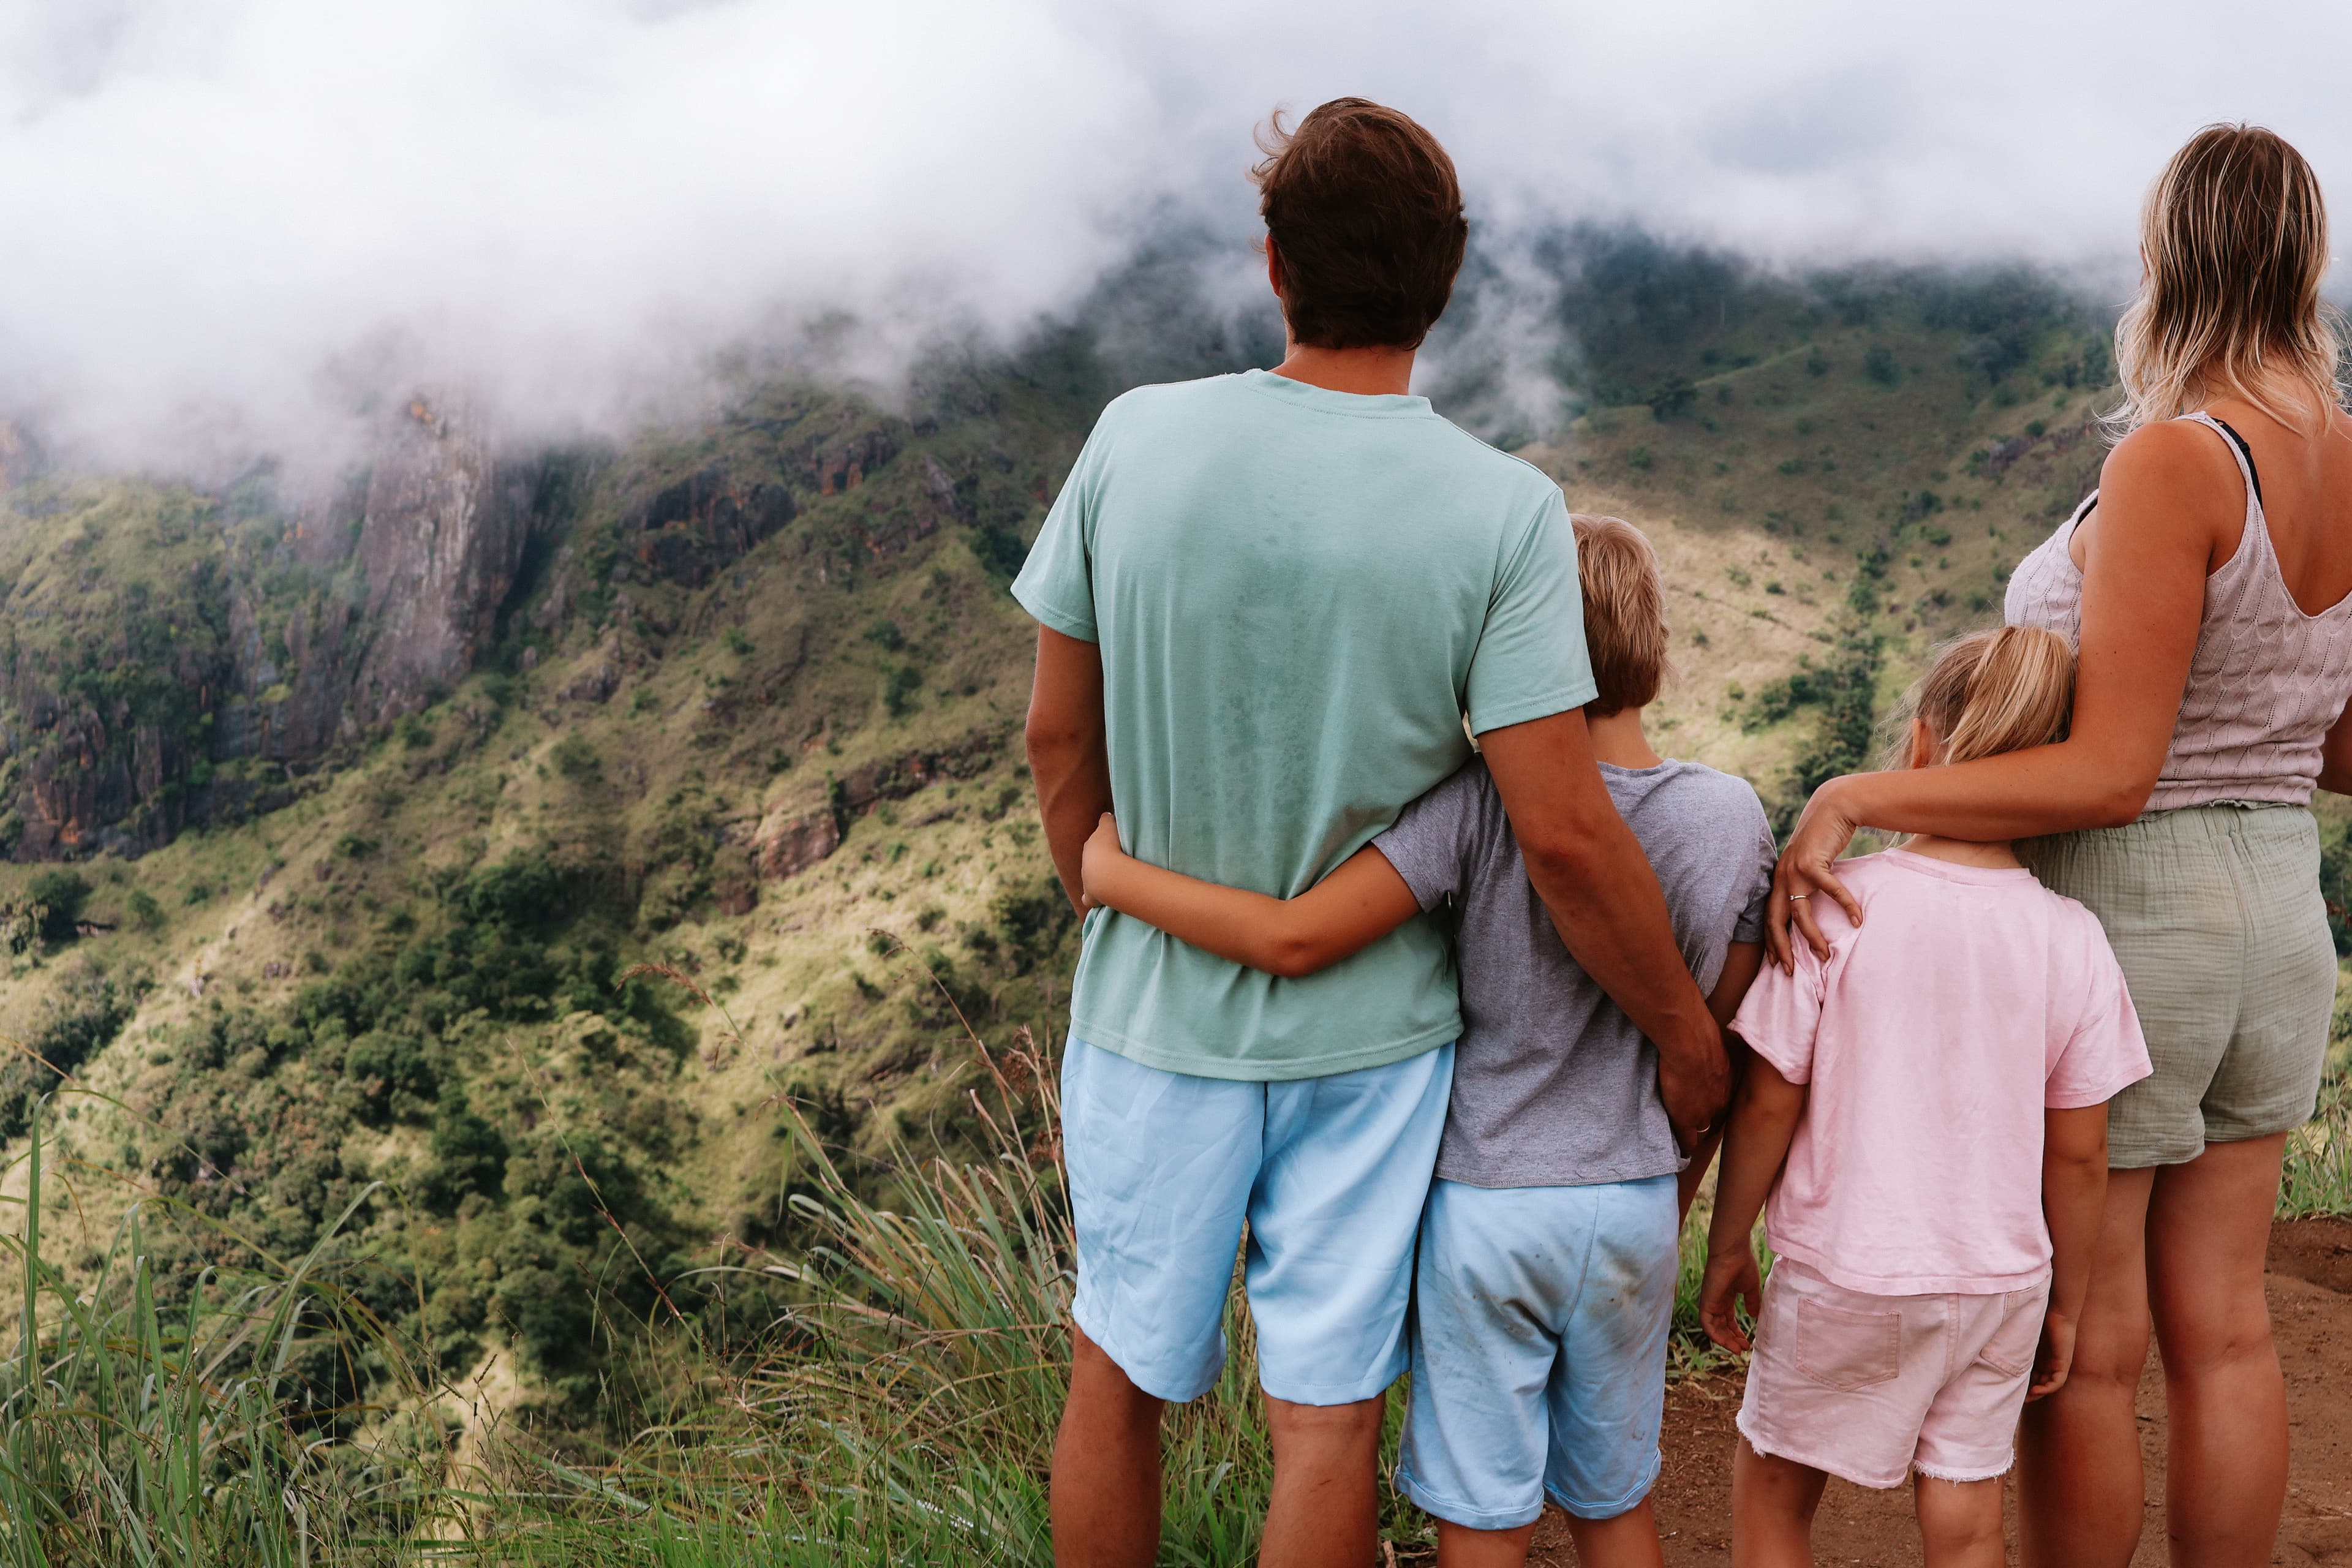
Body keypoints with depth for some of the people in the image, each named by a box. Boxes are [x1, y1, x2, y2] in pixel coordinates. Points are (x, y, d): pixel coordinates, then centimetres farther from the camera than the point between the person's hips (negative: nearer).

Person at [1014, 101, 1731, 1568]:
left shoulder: (1137, 440, -10)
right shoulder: (1504, 512, -16)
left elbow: (1059, 738, -1)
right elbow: (1564, 833, -18)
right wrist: (1686, 1035, -3)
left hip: (1155, 1009, 2)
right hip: (1367, 1033, -2)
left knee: (1120, 1376, 19)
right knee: (1327, 1419, 11)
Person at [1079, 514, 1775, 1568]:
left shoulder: (1487, 801, -20)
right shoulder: (1732, 817, -5)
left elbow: (1298, 938, -24)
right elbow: (1716, 1044, 4)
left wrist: (1112, 873, -13)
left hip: (1487, 1207, -4)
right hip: (1634, 1209, 4)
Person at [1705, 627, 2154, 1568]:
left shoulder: (1834, 909, -15)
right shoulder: (2072, 940, -7)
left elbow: (1767, 1105, -10)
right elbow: (2080, 1155, -1)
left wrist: (1727, 1246, 4)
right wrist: (2065, 1303, 13)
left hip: (1846, 1278, -3)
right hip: (2002, 1281, 3)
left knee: (1770, 1491, 17)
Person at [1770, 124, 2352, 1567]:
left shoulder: (2176, 461, -21)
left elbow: (2111, 773, -24)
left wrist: (1860, 796, -27)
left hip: (2111, 921, -8)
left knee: (2087, 1346, 6)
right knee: (2222, 1328, 17)